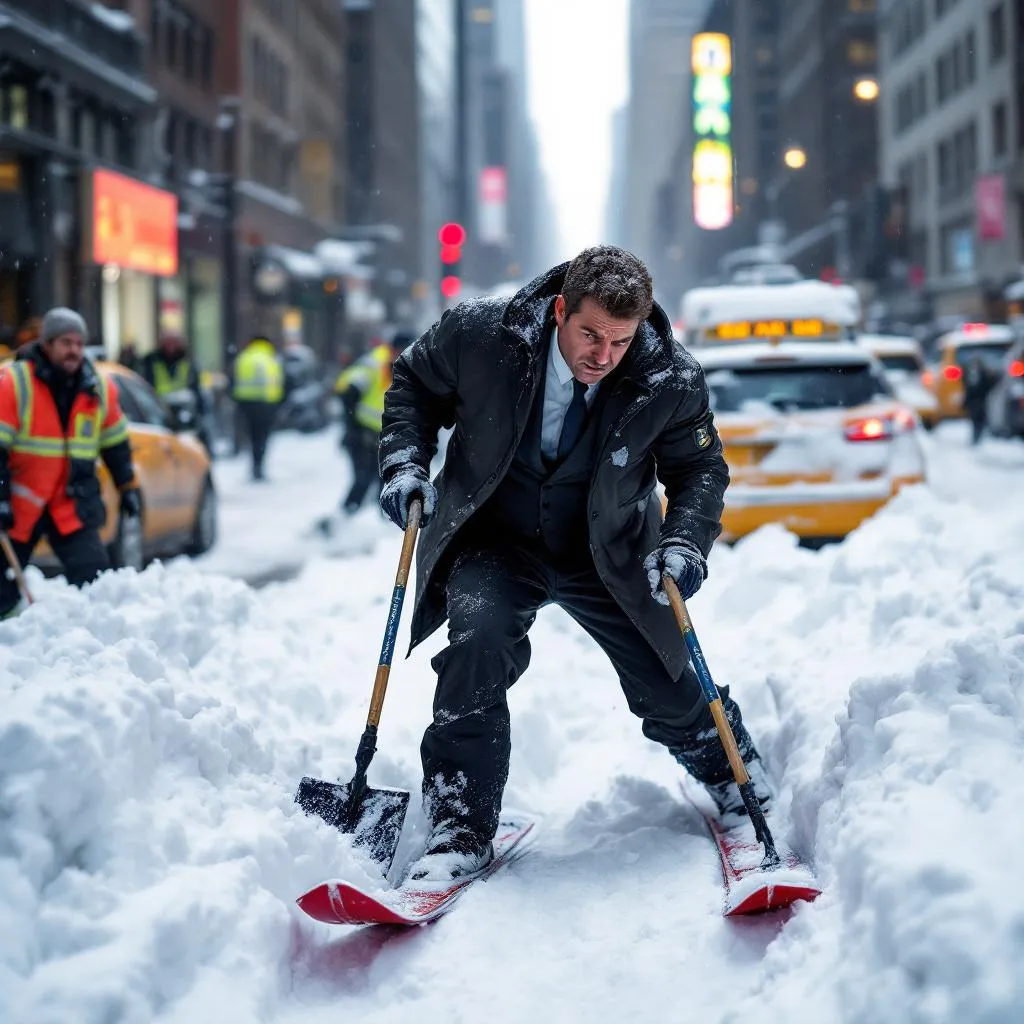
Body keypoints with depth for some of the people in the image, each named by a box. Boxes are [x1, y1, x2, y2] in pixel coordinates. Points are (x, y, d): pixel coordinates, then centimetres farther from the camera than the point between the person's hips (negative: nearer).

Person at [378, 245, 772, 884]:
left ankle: (744, 793, 35)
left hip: (608, 555, 1)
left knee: (669, 693, 3)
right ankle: (460, 827, -18)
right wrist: (406, 461, -15)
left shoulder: (673, 381, -20)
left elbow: (700, 468, -4)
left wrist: (686, 542, -21)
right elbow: (415, 384, -1)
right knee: (480, 642, -29)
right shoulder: (478, 335, -22)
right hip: (495, 543, -1)